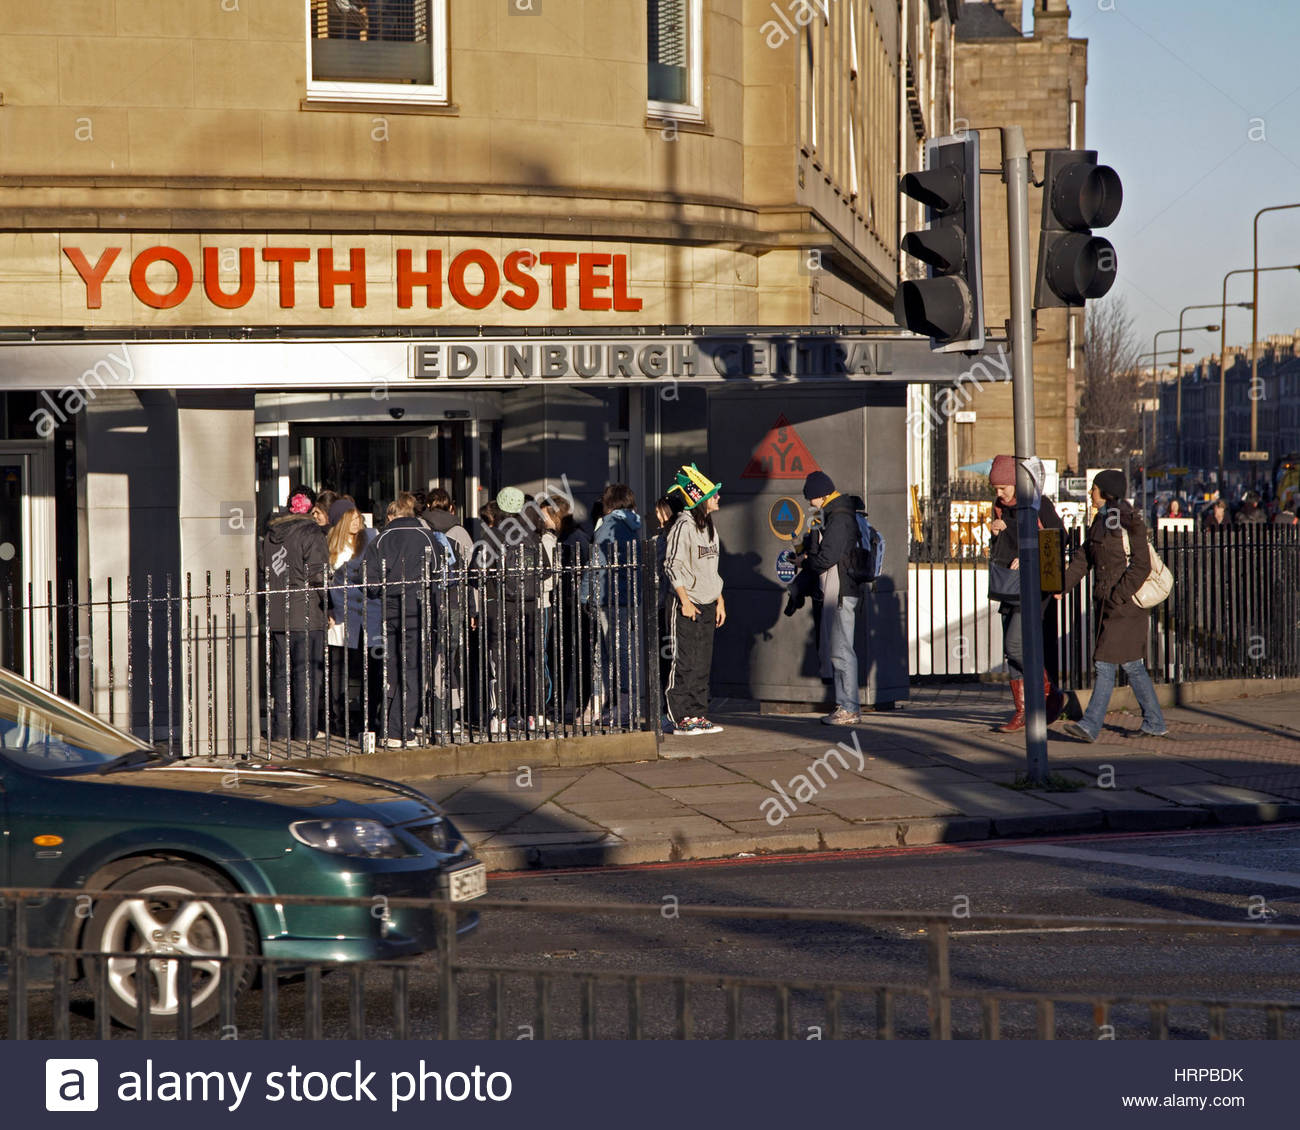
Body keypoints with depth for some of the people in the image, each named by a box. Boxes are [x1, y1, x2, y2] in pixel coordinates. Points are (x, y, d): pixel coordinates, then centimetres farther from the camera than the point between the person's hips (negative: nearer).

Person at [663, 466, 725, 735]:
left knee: (703, 663, 9)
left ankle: (698, 715, 13)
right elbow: (672, 566, -15)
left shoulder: (709, 525, 14)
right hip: (687, 606, -8)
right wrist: (684, 601, -17)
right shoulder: (684, 525, -12)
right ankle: (681, 718, -3)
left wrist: (719, 600, 18)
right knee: (684, 662, -6)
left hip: (707, 605, 8)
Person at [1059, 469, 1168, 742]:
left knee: (1105, 663, -10)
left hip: (1125, 605, -9)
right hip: (1108, 604, 9)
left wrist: (1117, 596, -19)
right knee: (1131, 665, 11)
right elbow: (1084, 559, 14)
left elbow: (1141, 565, -16)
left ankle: (1091, 725, -10)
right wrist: (1063, 585, 2)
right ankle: (1155, 724, 18)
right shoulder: (1101, 520, 14)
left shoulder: (1128, 520, -12)